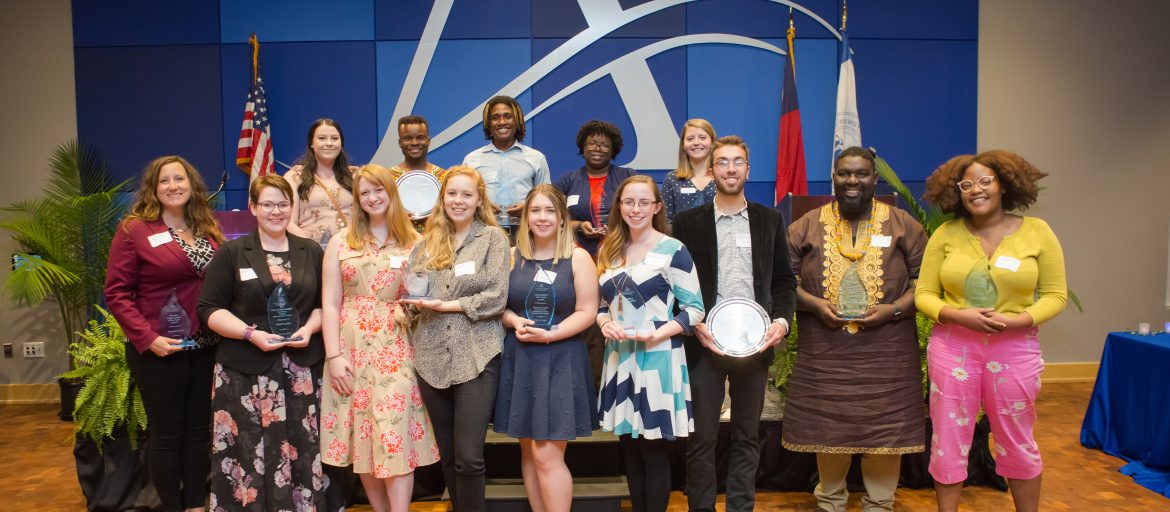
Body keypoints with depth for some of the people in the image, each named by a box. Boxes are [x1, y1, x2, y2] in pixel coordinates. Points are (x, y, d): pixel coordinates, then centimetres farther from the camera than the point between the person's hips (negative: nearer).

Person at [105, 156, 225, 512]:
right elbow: (117, 292, -9)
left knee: (199, 430, 13)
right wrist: (147, 338, -18)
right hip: (159, 352, -5)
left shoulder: (208, 229, 8)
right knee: (167, 434, 6)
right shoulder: (134, 229, -7)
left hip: (206, 348, 5)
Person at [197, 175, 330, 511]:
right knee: (251, 454, -1)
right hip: (246, 372, -2)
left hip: (302, 370, 2)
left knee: (302, 453, 3)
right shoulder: (231, 253, 3)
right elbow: (210, 309, -1)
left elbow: (324, 303, 13)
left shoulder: (311, 252, 11)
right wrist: (250, 334, -15)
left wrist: (309, 329, -7)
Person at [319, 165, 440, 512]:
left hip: (395, 349, -1)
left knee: (394, 434, -8)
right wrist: (333, 356, -5)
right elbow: (330, 303, 3)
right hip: (352, 349, 2)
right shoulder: (341, 242, 8)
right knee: (362, 436, 5)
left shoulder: (413, 243, 7)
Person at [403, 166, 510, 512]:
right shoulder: (428, 240, 13)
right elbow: (410, 288, 10)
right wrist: (416, 299, -12)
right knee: (447, 455, 13)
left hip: (477, 356, -4)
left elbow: (496, 298, -9)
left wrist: (446, 305, -13)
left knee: (468, 458, -6)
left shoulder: (493, 237, 0)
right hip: (432, 358, 5)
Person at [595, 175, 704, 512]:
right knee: (629, 450, 13)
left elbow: (695, 308, -7)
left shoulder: (673, 250, -6)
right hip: (619, 357, 5)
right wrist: (605, 323, -6)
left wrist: (658, 333, -21)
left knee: (654, 453, 3)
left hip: (657, 358, -5)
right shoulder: (609, 250, 11)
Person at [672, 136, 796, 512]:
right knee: (701, 438, 4)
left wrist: (782, 320, -5)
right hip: (705, 343, -2)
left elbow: (784, 280, 10)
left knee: (747, 438, 12)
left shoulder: (770, 220, 9)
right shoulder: (688, 222, 2)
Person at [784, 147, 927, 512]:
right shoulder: (806, 227, 4)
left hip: (886, 354, 0)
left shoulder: (903, 225, 4)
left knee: (885, 429, 6)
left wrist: (893, 309, -13)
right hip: (825, 352, 1)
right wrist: (813, 304, -12)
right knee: (828, 428, 9)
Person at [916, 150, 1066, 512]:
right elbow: (923, 294, 0)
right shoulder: (946, 234, -1)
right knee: (949, 440, 9)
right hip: (952, 346, 0)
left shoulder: (1037, 231, -2)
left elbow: (1055, 295, -1)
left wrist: (1015, 320, -17)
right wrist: (958, 315, -18)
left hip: (1014, 349, 0)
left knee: (1016, 441, 14)